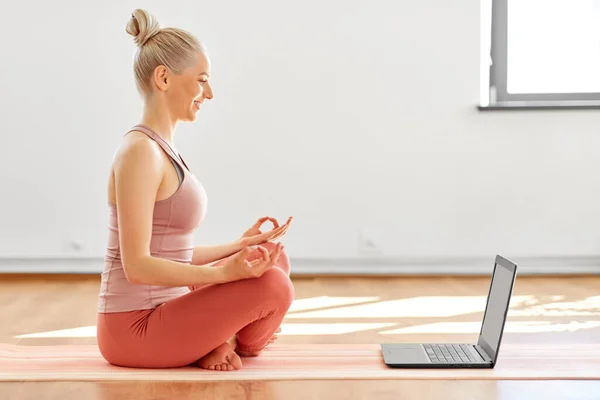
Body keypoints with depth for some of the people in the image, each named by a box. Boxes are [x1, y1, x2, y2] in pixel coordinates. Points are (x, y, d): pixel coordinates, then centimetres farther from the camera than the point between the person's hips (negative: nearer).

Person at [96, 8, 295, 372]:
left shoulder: (161, 149, 12)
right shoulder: (140, 152, -19)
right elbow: (137, 266, -24)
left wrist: (240, 246, 16)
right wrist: (223, 273, -29)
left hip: (160, 314, 10)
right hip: (135, 329, -10)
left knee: (276, 263, 14)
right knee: (272, 287, -21)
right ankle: (238, 343, 8)